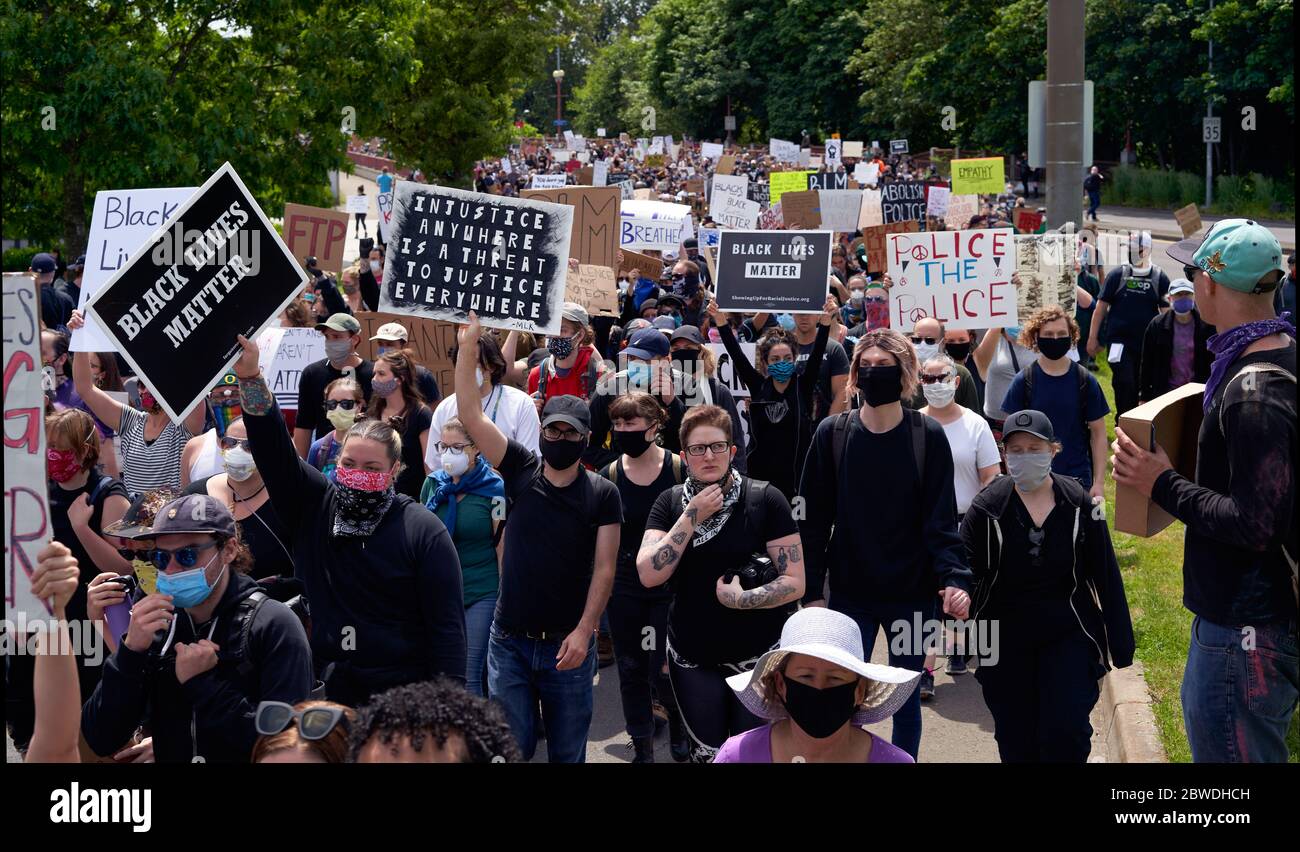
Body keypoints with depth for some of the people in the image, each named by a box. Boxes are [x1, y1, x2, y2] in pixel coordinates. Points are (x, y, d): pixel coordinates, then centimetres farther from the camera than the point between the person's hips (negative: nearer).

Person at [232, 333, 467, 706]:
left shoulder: (423, 531, -6)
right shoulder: (313, 506, 5)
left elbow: (447, 626, -9)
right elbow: (274, 449, -6)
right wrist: (250, 379, -20)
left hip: (403, 698, -3)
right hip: (324, 690, 3)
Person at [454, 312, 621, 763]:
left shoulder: (602, 494, -2)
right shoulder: (520, 471, 0)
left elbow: (604, 569, -5)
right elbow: (470, 416, -8)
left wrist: (583, 631, -15)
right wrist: (468, 345, -16)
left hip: (568, 645, -1)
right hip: (510, 642, 1)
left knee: (568, 751, 10)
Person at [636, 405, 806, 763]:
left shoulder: (765, 500, -11)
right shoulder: (669, 502, -1)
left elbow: (795, 582, -11)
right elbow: (649, 575, -13)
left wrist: (740, 599, -22)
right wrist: (692, 517, -17)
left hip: (758, 656, -2)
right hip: (692, 659, 2)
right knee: (706, 755, 12)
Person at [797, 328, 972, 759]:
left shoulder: (928, 436, -5)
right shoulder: (832, 433, -2)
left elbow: (941, 520, -7)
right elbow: (814, 519, 1)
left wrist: (954, 577, -22)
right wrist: (811, 590, -3)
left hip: (911, 595, -1)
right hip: (849, 594, 1)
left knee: (905, 699, 10)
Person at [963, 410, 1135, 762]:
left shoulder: (1079, 504, -4)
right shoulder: (986, 508, -6)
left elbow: (1107, 576, 1)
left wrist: (1120, 645, 1)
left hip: (1068, 635, 0)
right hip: (1006, 638, 1)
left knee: (1067, 734, -11)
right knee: (1016, 744, 8)